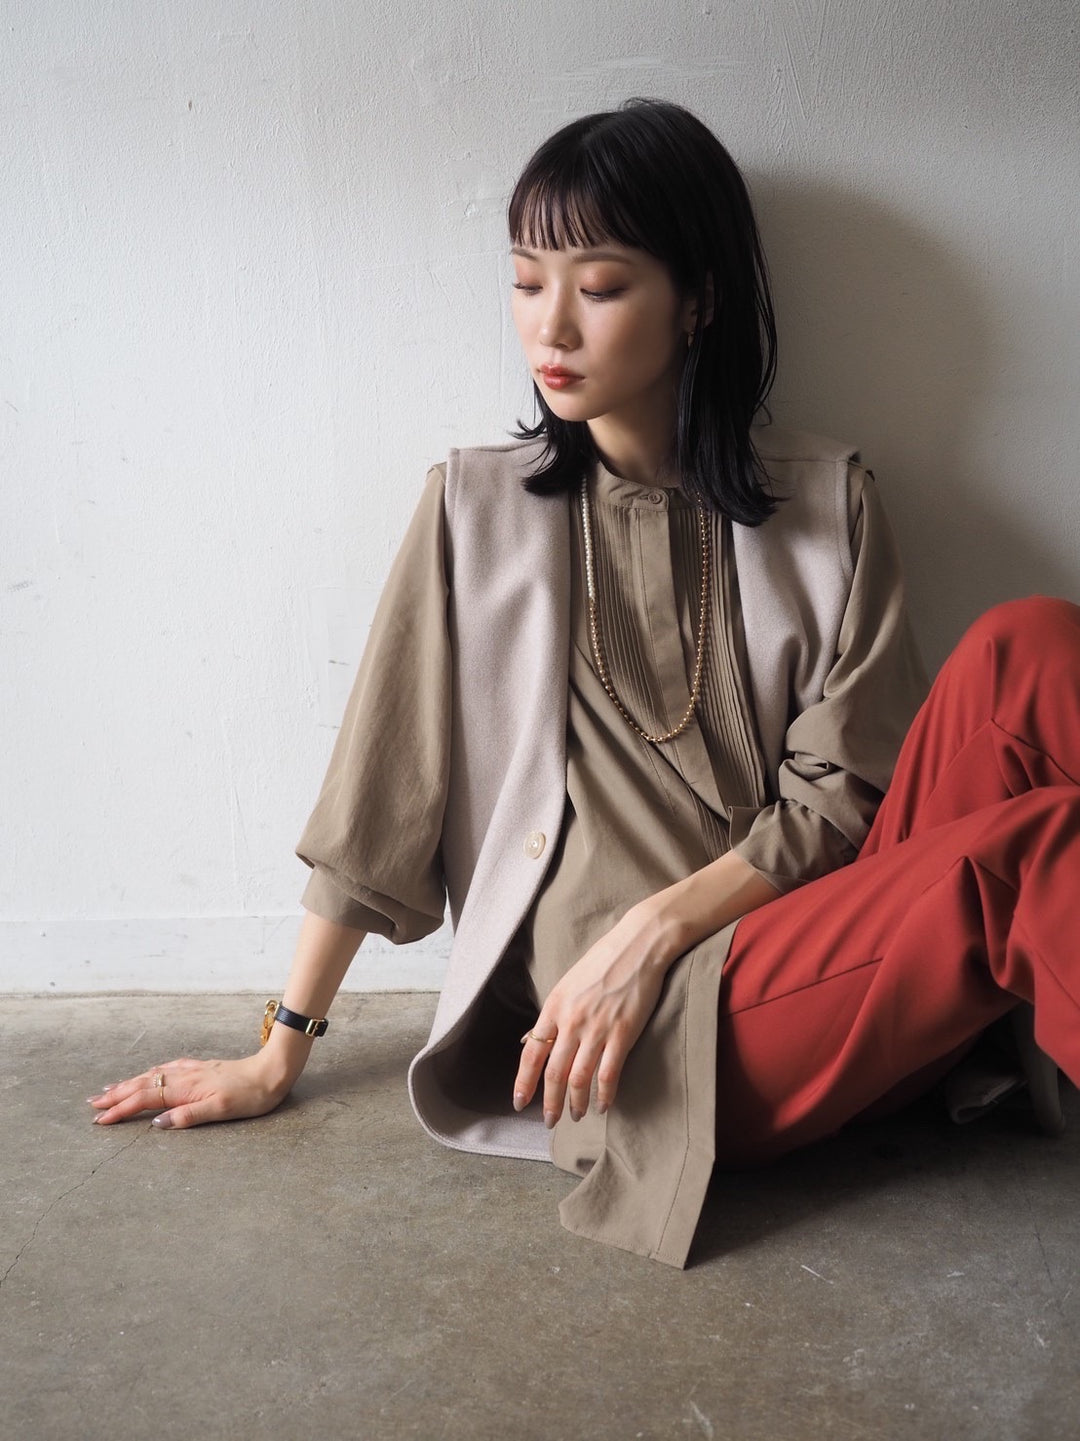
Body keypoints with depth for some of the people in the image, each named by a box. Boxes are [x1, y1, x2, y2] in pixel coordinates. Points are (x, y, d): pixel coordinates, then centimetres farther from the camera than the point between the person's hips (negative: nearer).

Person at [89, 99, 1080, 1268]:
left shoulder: (826, 504, 10)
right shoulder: (479, 507, 8)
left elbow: (844, 792, 3)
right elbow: (378, 797, 8)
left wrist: (654, 926, -12)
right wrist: (278, 1059, 11)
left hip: (817, 937, 3)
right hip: (667, 1034, -3)